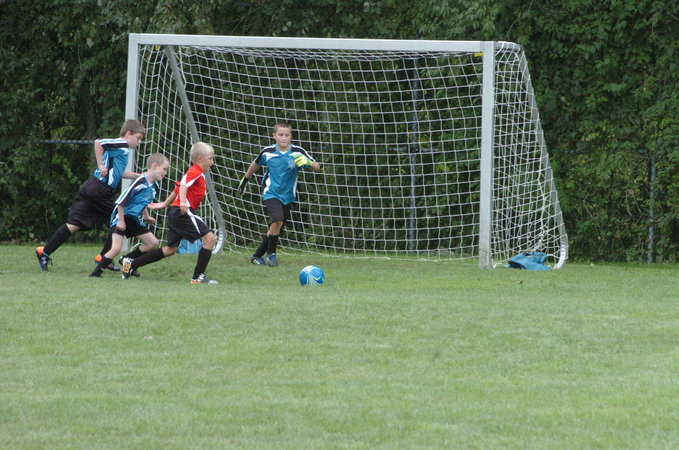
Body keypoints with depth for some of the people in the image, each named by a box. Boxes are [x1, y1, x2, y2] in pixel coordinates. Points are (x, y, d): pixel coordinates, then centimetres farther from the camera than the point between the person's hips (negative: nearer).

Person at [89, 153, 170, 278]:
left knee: (153, 243, 7)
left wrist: (146, 216, 24)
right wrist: (121, 220, -18)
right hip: (121, 217, -9)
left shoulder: (154, 186, 4)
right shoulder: (140, 182, -23)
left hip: (134, 219, 9)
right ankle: (95, 274, -11)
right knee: (116, 248, -21)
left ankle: (128, 260, 20)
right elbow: (121, 201, -21)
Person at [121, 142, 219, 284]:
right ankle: (198, 277, -15)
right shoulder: (195, 172, -9)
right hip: (184, 213, -11)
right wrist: (182, 202, -41)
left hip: (176, 214, 11)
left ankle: (132, 264, 20)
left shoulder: (195, 173, 23)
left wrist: (165, 204, 41)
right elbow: (183, 185, -27)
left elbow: (178, 188, 33)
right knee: (210, 238, -15)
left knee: (170, 249, 16)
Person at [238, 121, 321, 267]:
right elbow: (255, 165, 15)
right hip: (271, 193, -2)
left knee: (275, 228, 8)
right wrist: (245, 179, 26)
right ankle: (271, 253, -6)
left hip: (288, 196, 2)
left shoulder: (297, 152, -8)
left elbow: (317, 168, -11)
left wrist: (308, 162, -33)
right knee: (277, 220, -24)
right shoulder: (267, 152, -6)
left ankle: (257, 256, 26)